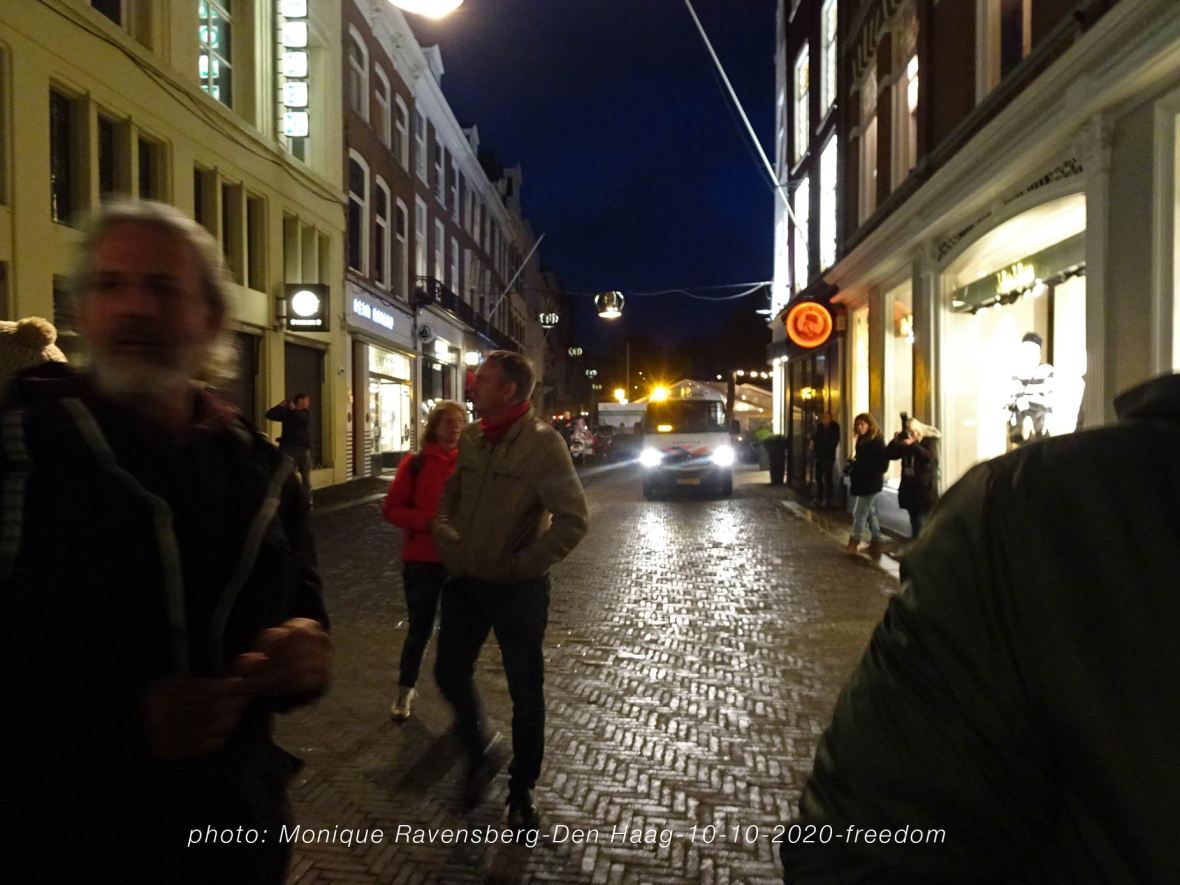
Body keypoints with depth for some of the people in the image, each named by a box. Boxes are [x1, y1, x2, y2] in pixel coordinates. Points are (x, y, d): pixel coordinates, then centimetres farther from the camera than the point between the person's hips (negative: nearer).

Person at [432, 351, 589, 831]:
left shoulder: (542, 443, -17)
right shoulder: (469, 438, 1)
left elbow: (574, 519, -20)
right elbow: (447, 498, 16)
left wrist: (522, 565, -17)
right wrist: (450, 544, 2)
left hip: (517, 588, -5)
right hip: (465, 580, 5)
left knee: (526, 693, 9)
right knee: (450, 674, 14)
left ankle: (522, 791, 30)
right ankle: (477, 757, 41)